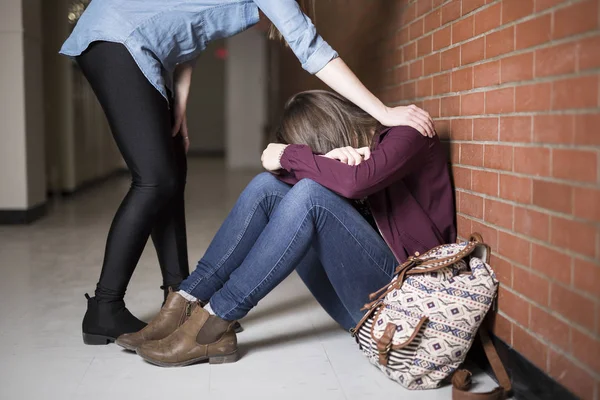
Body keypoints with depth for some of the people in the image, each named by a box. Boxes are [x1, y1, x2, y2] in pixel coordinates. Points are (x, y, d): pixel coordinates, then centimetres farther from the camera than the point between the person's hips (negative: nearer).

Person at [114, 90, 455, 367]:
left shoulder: (406, 135, -9)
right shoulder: (351, 143, 11)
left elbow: (356, 180, -30)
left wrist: (290, 156, -16)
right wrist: (327, 161, -21)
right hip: (353, 294, 7)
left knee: (310, 194, -28)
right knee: (267, 186, -6)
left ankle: (214, 325, -26)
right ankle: (186, 305, -14)